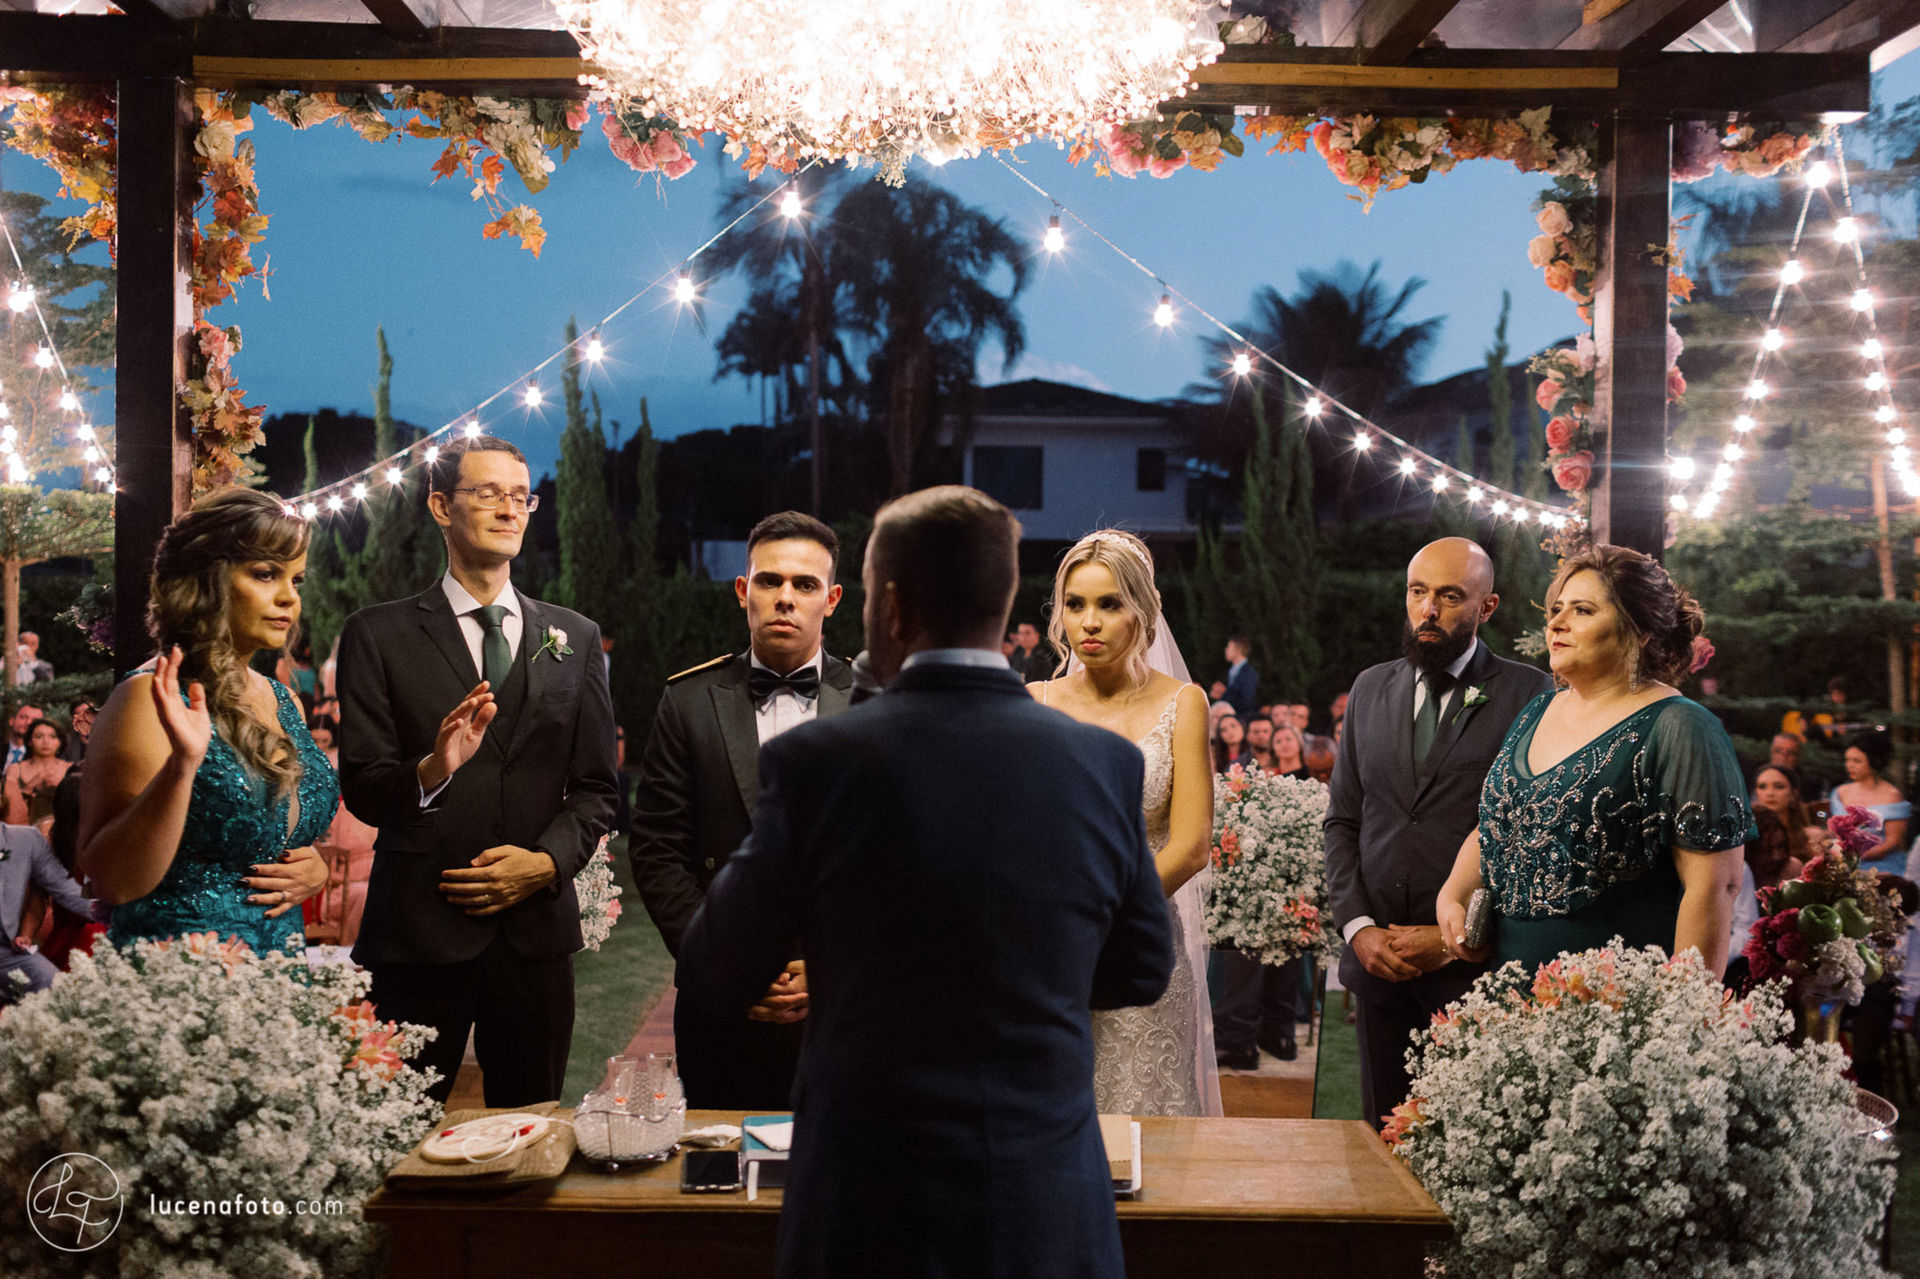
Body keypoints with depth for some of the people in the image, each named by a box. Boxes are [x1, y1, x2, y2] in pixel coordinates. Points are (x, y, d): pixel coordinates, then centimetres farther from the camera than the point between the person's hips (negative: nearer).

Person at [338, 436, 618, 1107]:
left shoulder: (574, 637, 12)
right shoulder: (378, 634, 3)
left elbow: (595, 787, 11)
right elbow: (361, 790, -4)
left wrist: (546, 861, -7)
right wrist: (430, 770, -24)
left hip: (535, 928, 3)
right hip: (416, 928, -2)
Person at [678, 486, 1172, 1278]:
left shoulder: (815, 761, -15)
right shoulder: (1107, 764, -7)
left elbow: (716, 980, -4)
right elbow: (1141, 972, 6)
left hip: (874, 1211, -2)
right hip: (1052, 1212, 2)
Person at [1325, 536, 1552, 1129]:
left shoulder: (1528, 694, -3)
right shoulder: (1371, 688, 12)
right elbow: (1342, 819, 13)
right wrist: (1358, 927, 0)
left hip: (1475, 965, -4)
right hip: (1376, 961, 4)